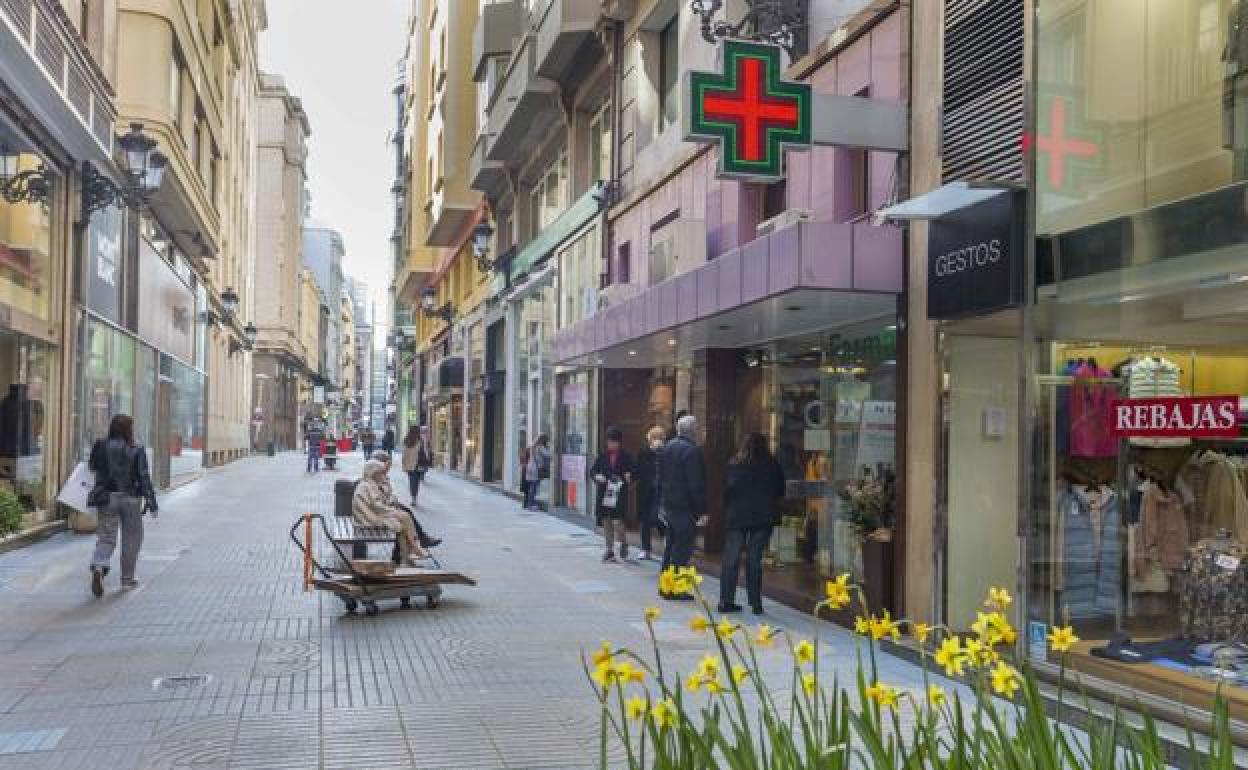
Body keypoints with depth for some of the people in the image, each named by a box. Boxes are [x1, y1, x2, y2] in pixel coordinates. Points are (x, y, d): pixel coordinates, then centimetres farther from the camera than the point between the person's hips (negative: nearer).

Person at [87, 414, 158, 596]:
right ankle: (127, 578, 18)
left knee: (106, 537, 6)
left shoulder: (101, 447, -2)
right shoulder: (137, 451, -8)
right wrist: (151, 501, -8)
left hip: (107, 497, 2)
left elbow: (92, 467, 11)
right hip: (130, 498, -2)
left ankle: (98, 567, -22)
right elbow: (144, 478, -10)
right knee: (131, 538, 12)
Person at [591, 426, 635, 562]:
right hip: (604, 494, 4)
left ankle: (624, 543, 18)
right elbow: (592, 471, 10)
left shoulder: (626, 457, 0)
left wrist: (629, 477, -19)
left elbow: (632, 473, 3)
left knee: (618, 522, -11)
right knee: (606, 522, 9)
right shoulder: (602, 455, 7)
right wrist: (597, 476, -11)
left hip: (619, 495, -3)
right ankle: (610, 550, 20)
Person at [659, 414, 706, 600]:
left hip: (669, 504, 8)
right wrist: (702, 510, -15)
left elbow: (661, 476, 16)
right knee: (683, 548, -2)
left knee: (671, 545, 18)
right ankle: (674, 589, -1)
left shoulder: (668, 447, 9)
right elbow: (696, 484, -19)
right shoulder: (692, 450, -17)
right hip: (686, 506, -8)